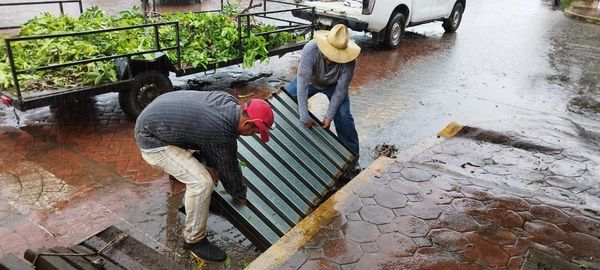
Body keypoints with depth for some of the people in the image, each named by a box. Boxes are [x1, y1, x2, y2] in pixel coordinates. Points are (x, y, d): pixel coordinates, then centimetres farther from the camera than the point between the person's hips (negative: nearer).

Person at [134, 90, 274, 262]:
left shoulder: (228, 101, -4)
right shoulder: (222, 134, -27)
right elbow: (227, 169, -10)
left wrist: (211, 165, 3)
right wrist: (239, 196, 8)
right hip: (152, 138, -9)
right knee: (202, 183, -18)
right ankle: (194, 240, 2)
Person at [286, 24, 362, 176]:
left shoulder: (349, 60, -36)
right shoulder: (310, 50, -40)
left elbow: (341, 89, -27)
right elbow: (302, 83, -42)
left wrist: (329, 116, -30)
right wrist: (305, 117, -44)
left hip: (334, 84, -1)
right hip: (310, 80, 1)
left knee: (343, 116, -16)